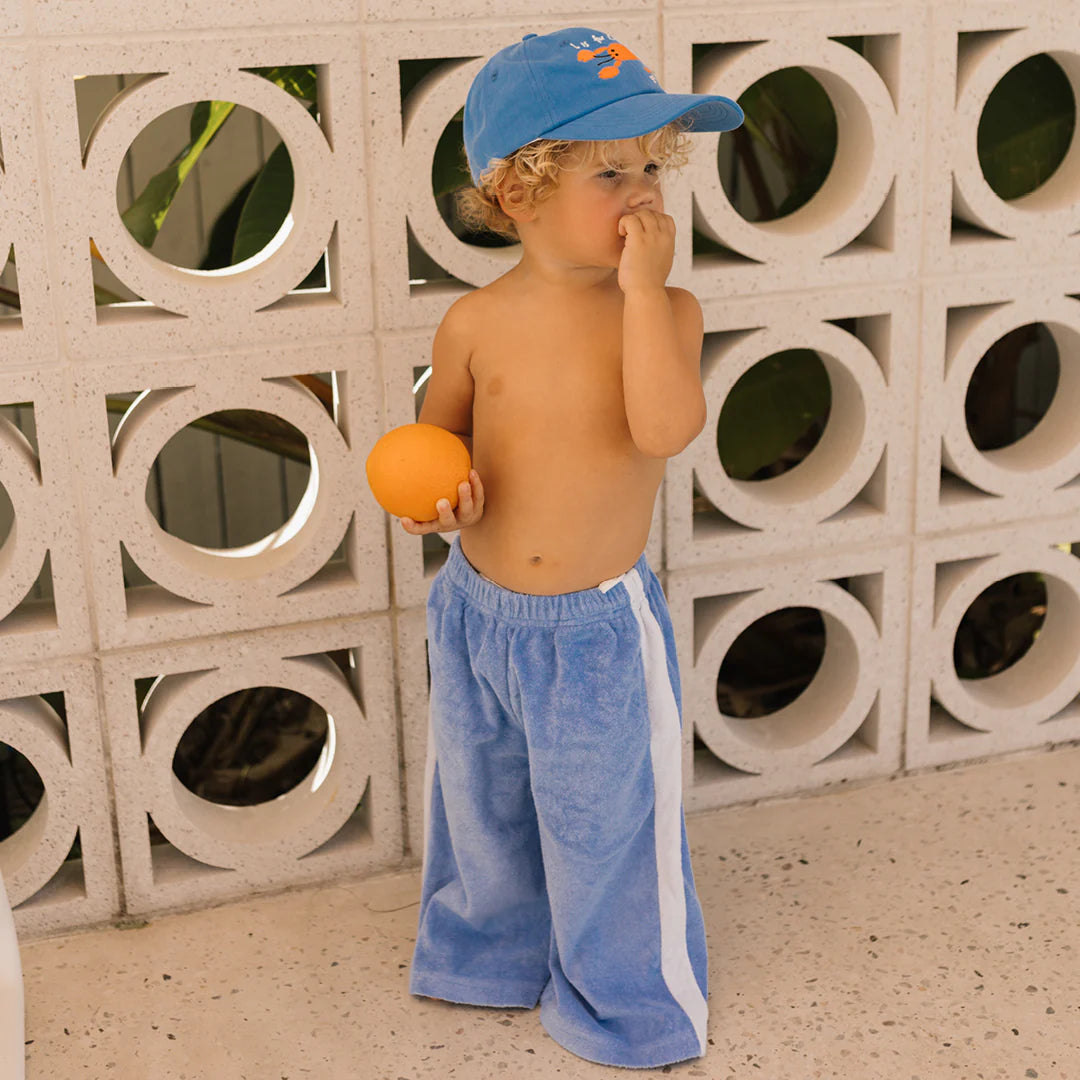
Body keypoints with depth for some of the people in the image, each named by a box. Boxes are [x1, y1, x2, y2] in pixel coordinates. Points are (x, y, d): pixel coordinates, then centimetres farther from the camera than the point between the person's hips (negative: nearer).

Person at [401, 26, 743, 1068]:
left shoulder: (664, 308, -12)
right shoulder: (476, 323, -8)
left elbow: (665, 426, -30)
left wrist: (641, 285, -28)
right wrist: (440, 496, -15)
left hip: (599, 627, -2)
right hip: (478, 613, 3)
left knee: (606, 824, 11)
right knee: (482, 806, 23)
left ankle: (624, 997, 37)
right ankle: (492, 949, 51)